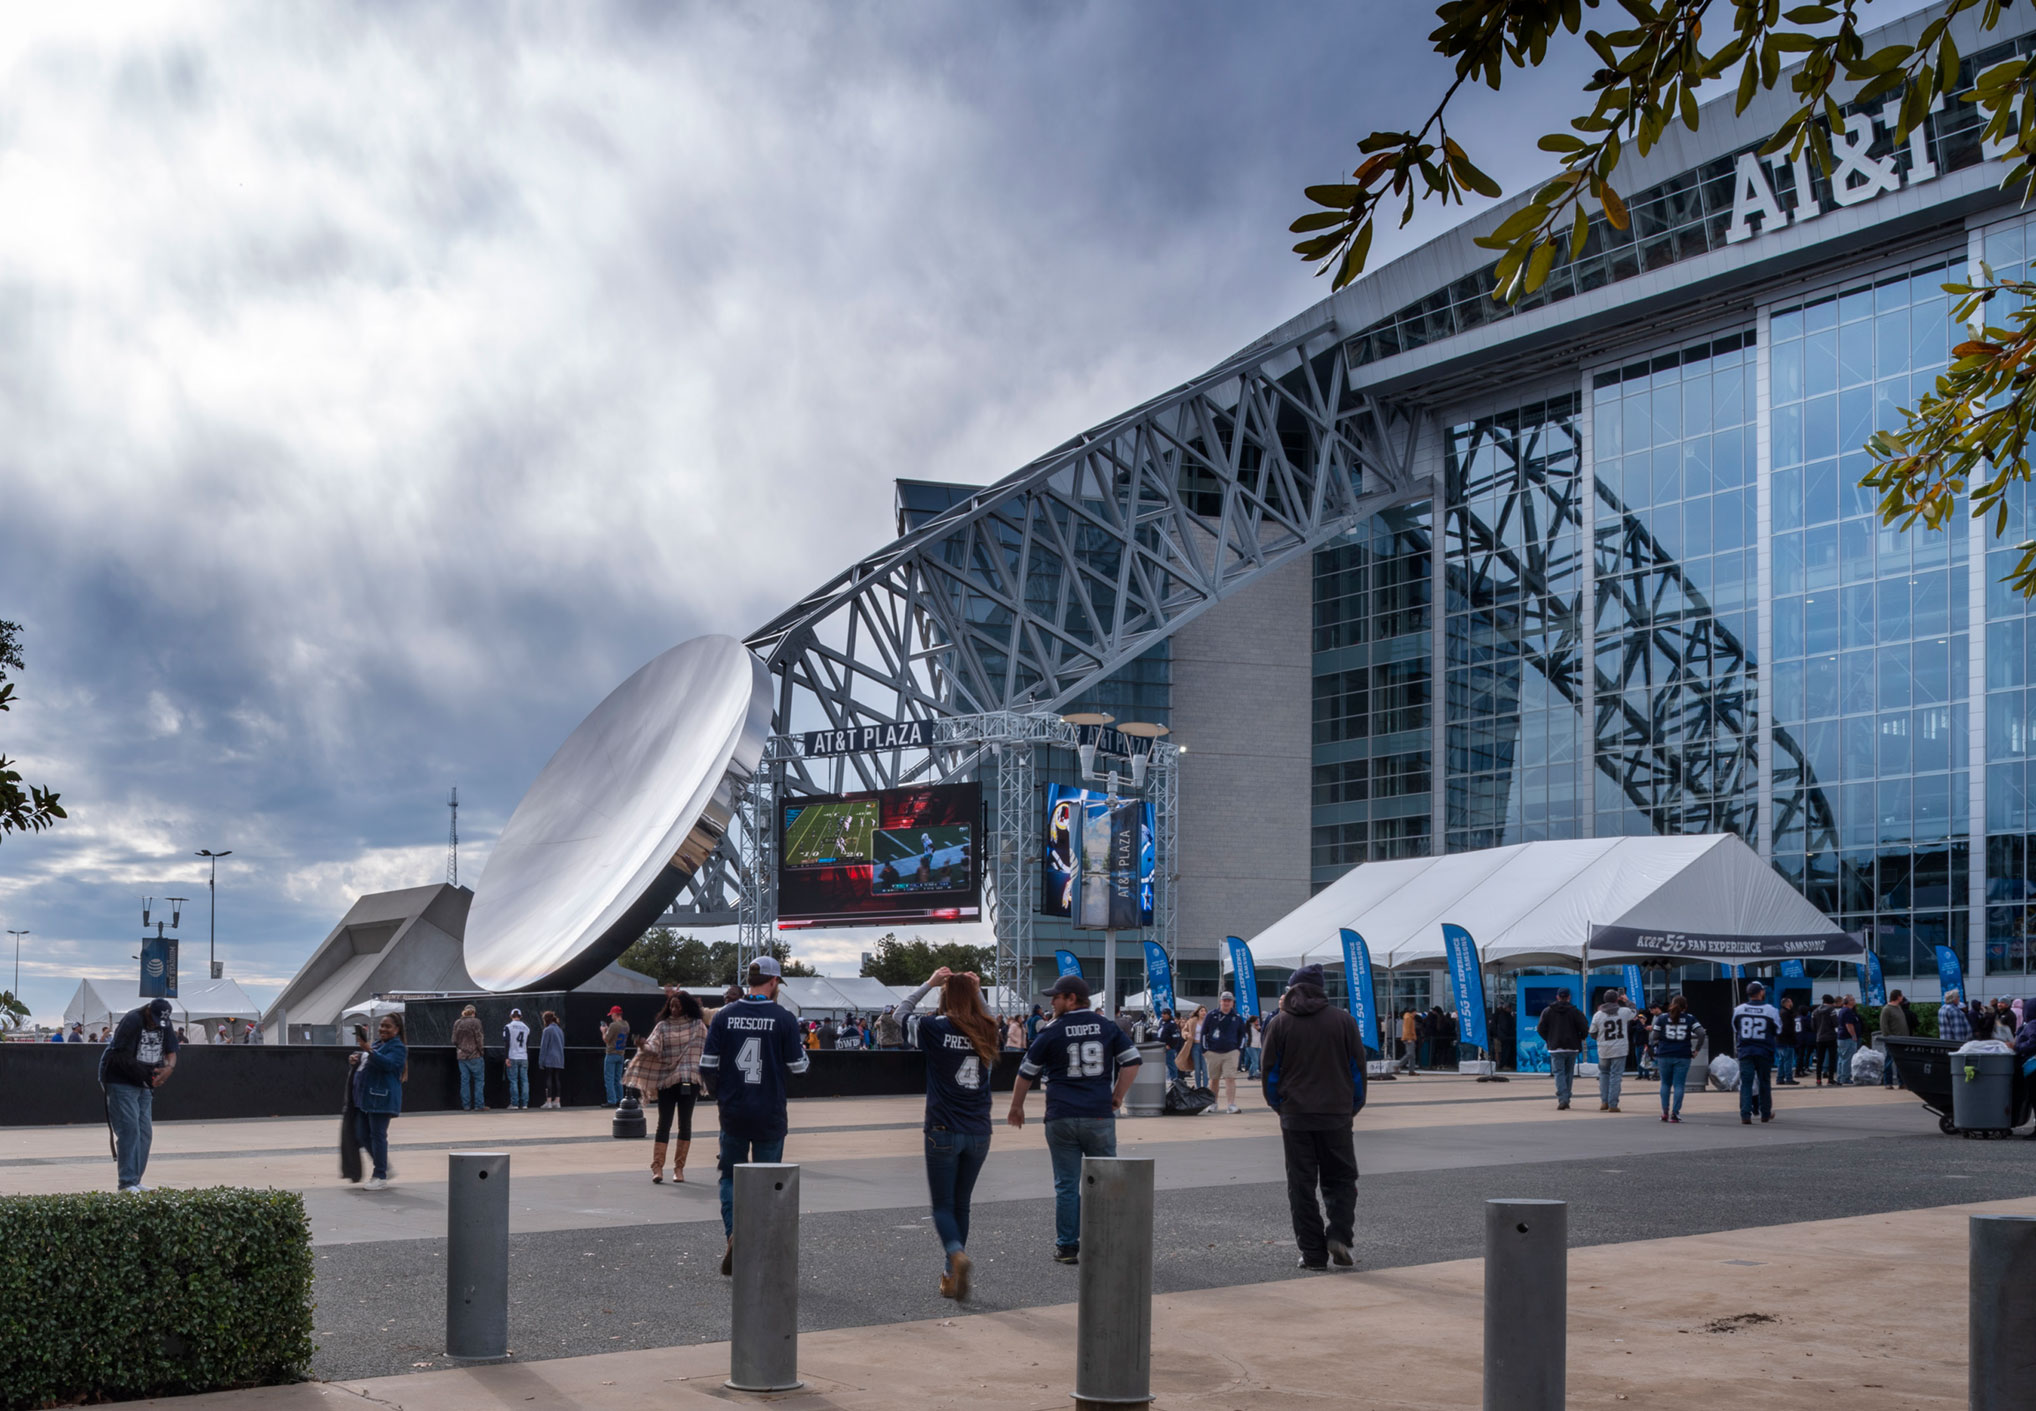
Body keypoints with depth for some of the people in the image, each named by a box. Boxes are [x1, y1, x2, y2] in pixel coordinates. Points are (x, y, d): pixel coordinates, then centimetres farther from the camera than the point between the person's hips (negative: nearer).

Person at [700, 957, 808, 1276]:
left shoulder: (723, 1015, -2)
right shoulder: (784, 1018, -8)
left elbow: (707, 1066, -2)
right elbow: (798, 1067, -5)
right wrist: (800, 1049, 16)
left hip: (732, 1112, 1)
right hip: (770, 1114, -1)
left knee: (731, 1175, 16)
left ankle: (733, 1233, -7)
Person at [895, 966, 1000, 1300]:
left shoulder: (936, 1028, -8)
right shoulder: (987, 1031, 2)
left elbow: (899, 1015, 9)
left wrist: (928, 984, 9)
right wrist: (977, 992, 18)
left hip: (943, 1131, -4)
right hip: (979, 1133, 4)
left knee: (943, 1205, 2)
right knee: (961, 1204, 16)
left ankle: (957, 1256, -25)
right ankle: (951, 1276, 20)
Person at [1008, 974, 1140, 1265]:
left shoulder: (1052, 1032, 0)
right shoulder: (1106, 1027, 5)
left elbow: (1027, 1072, 6)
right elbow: (1132, 1061, 2)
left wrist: (1016, 1107, 19)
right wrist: (1117, 1097, 10)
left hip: (1061, 1118, -1)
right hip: (1100, 1116, 1)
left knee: (1066, 1186, 6)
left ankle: (1067, 1247, 9)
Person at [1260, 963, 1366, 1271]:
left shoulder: (1279, 1023, 0)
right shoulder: (1343, 1020, 2)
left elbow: (1270, 1071, 2)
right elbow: (1358, 1069, 5)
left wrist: (1278, 1106, 16)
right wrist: (1353, 1107, 15)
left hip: (1295, 1116, 0)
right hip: (1336, 1115, 0)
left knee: (1302, 1185, 5)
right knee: (1341, 1179, 11)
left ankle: (1313, 1252, 3)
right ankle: (1339, 1235, -9)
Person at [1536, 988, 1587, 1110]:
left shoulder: (1547, 1011, 2)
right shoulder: (1575, 1012, -1)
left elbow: (1540, 1029, 0)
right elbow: (1584, 1028, -7)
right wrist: (1578, 1040, 11)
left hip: (1556, 1048, -1)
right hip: (1572, 1048, 1)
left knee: (1559, 1073, -4)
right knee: (1569, 1073, 12)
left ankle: (1562, 1099, -20)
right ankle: (1566, 1100, 15)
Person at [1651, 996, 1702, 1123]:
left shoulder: (1662, 1018, 4)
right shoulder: (1690, 1019, 2)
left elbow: (1655, 1037, 0)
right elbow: (1701, 1034, -7)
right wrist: (1696, 1050, 2)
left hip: (1664, 1055, 1)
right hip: (1683, 1056, -1)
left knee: (1665, 1084, 14)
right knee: (1679, 1085, 3)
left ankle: (1665, 1112, 7)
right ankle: (1675, 1113, -3)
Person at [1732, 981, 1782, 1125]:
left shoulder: (1738, 1010, -2)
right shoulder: (1771, 1010, -9)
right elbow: (1778, 1032, 1)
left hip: (1744, 1051, 1)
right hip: (1764, 1052, -1)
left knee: (1745, 1082, 1)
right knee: (1764, 1083, 14)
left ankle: (1745, 1115, -11)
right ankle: (1765, 1114, 25)